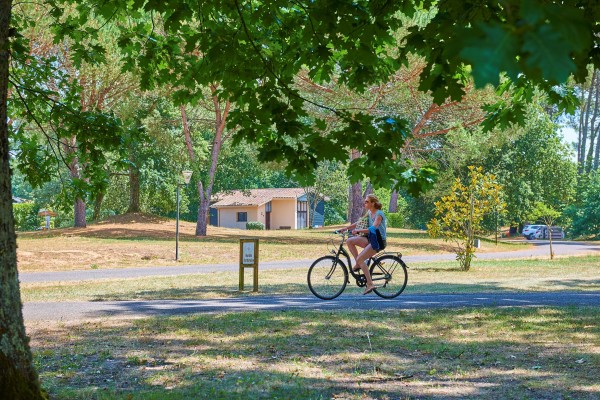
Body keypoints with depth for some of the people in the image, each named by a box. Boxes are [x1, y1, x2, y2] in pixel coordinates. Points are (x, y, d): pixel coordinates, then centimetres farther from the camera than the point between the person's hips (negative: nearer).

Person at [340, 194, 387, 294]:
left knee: (360, 259, -19)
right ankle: (358, 264, 3)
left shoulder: (379, 214, -17)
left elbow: (373, 228, -30)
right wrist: (346, 228, 3)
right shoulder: (369, 212, 9)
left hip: (379, 241, -8)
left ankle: (370, 284, -15)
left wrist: (358, 230, -37)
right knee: (349, 241, -7)